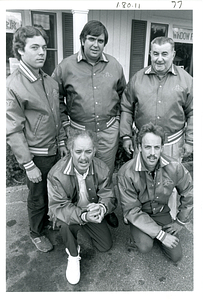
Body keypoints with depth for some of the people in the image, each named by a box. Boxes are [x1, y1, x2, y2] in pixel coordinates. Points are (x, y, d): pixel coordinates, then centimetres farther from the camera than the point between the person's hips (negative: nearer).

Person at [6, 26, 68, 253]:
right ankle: (36, 232, 40)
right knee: (38, 197, 13)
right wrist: (28, 165, -16)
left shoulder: (50, 81, 3)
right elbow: (13, 131, -17)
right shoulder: (13, 86, -18)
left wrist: (62, 142, 11)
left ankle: (47, 220, 49)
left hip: (55, 150, 6)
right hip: (36, 155, -6)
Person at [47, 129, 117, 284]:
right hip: (68, 212, -3)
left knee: (106, 246, 3)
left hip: (93, 212, 4)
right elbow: (58, 207, -31)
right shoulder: (57, 174, -32)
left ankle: (85, 230, 36)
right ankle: (73, 256, -3)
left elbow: (109, 197, -15)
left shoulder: (102, 169, -21)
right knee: (67, 223, -37)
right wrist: (83, 216, -48)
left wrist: (102, 207, -41)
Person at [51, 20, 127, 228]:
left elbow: (122, 94, 15)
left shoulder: (114, 66, 3)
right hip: (79, 132, -1)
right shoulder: (66, 67, -5)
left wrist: (117, 118, 9)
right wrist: (65, 123, -1)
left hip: (108, 131, 2)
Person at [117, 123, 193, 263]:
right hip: (139, 214, -3)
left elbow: (188, 193, -3)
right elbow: (131, 210, -23)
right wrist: (160, 234, -23)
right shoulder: (126, 172, -29)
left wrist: (180, 222, 1)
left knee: (176, 255, 1)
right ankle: (138, 235, 11)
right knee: (145, 247, -25)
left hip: (162, 212, 3)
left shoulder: (174, 167, -21)